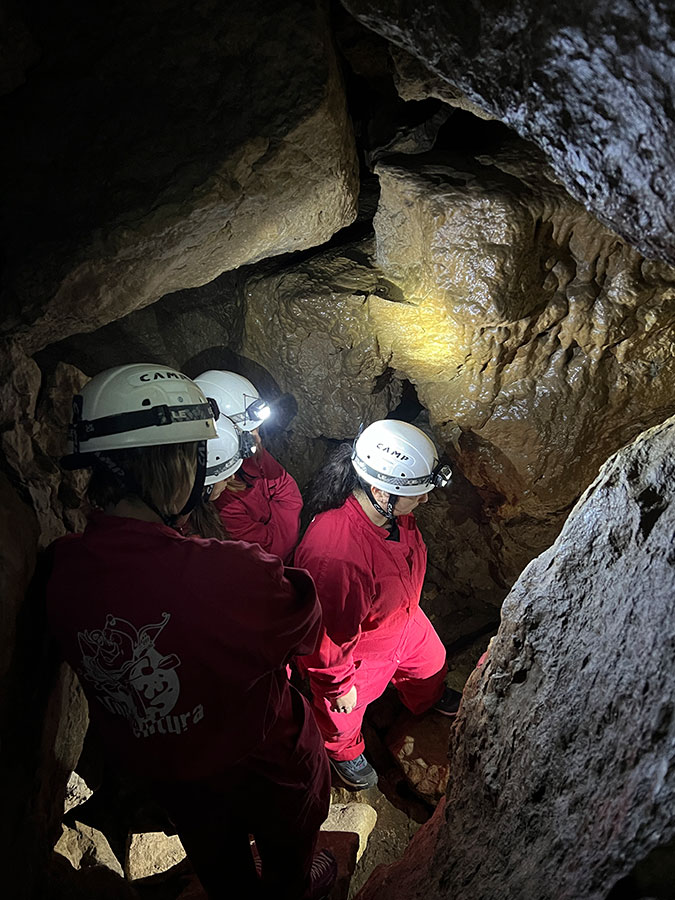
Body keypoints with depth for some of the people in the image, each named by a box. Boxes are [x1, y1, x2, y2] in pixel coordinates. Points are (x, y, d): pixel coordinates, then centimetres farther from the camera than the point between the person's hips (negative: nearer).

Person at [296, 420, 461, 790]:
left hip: (403, 620, 7)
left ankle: (428, 699, 71)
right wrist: (338, 685, -15)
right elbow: (328, 637, -32)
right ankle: (344, 752, 62)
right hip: (354, 652, -7)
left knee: (429, 662, 35)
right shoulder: (333, 555, -49)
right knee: (344, 713, 26)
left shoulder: (392, 511, -22)